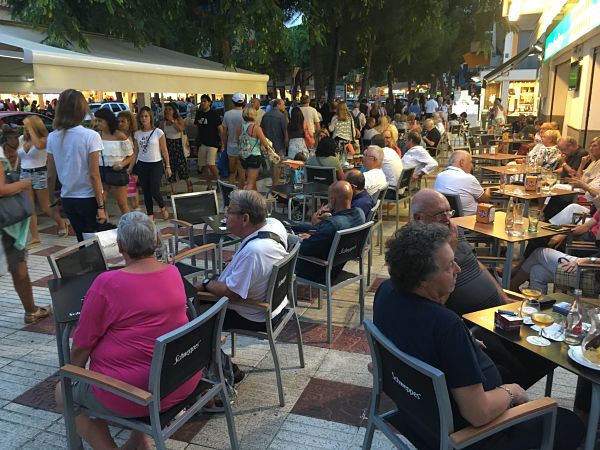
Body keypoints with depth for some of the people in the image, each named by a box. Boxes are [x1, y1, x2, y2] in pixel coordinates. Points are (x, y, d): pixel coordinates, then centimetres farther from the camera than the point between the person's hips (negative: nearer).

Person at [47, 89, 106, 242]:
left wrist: (52, 198, 18)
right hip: (89, 199, -5)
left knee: (82, 240, 17)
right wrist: (101, 206, -12)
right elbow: (94, 175, -16)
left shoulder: (52, 137, 0)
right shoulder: (90, 136, -14)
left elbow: (51, 175, 4)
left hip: (67, 199, 5)